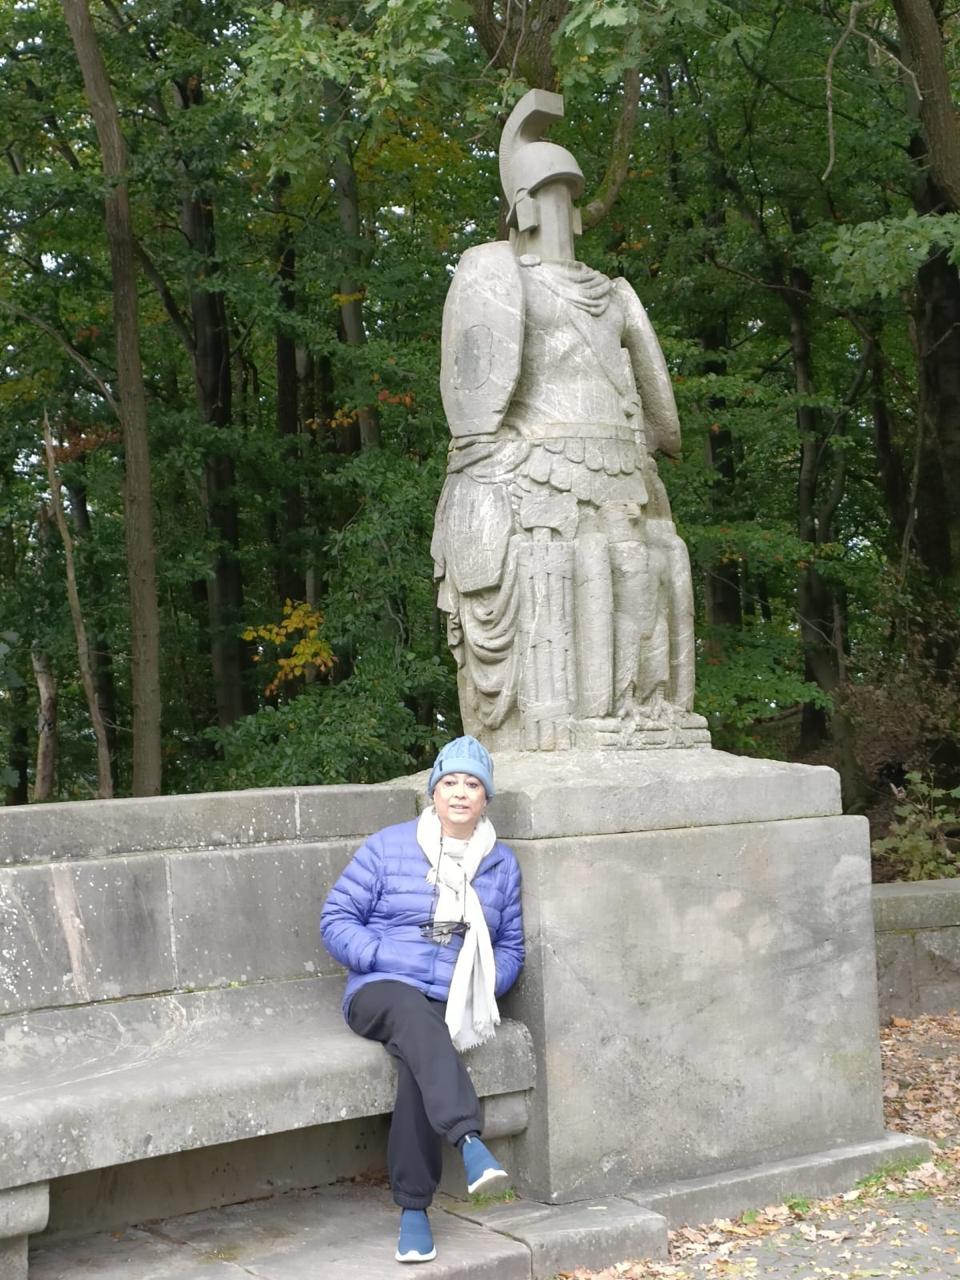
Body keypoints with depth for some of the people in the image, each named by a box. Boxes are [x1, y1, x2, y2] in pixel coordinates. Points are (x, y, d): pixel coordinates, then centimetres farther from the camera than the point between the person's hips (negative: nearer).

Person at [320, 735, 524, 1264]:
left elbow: (510, 947, 20)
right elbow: (336, 921, 3)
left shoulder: (502, 864, 14)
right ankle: (469, 1142, -55)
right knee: (413, 1014, -39)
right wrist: (387, 958, -12)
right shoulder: (388, 847, 5)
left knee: (418, 1060, -33)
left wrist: (484, 986, -1)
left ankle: (414, 1210, -27)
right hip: (381, 991, -2)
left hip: (453, 1003, 2)